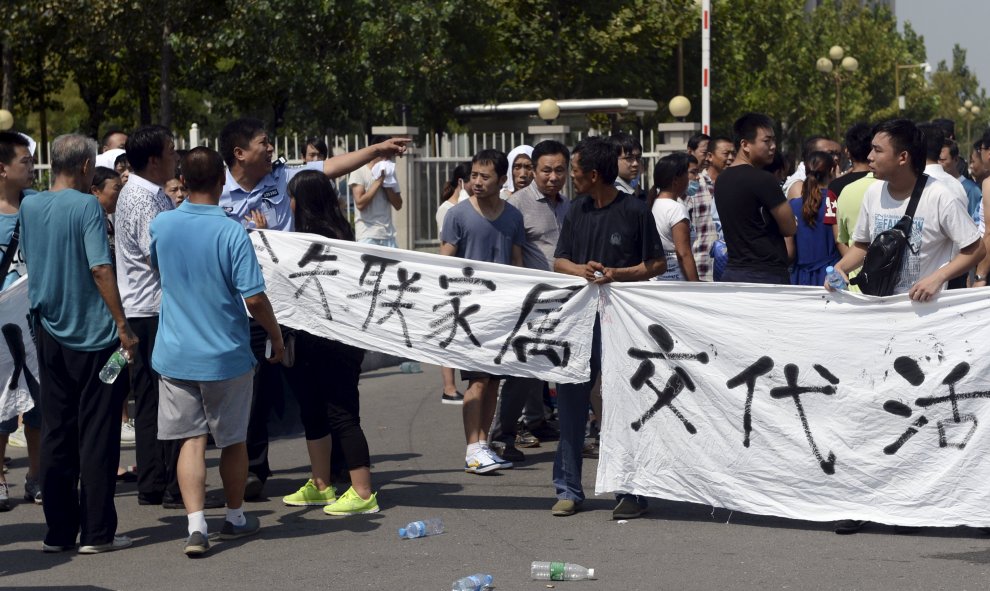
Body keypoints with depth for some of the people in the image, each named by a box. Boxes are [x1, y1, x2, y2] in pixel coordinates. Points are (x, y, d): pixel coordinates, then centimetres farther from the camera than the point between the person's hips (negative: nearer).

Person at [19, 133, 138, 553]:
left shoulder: (29, 206, 6)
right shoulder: (86, 206, -12)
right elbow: (100, 269, -18)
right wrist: (123, 327, -16)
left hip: (49, 335, 6)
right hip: (93, 334, -6)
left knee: (55, 434, 9)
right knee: (97, 436, 0)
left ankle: (58, 531, 12)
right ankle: (97, 532, 1)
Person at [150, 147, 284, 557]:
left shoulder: (162, 225, -3)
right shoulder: (232, 233, -16)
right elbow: (254, 298, -17)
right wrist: (276, 336, -1)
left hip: (175, 354, 2)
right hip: (226, 354, -2)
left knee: (190, 440, 3)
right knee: (233, 439, 15)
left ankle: (196, 524, -11)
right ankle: (235, 517, 29)